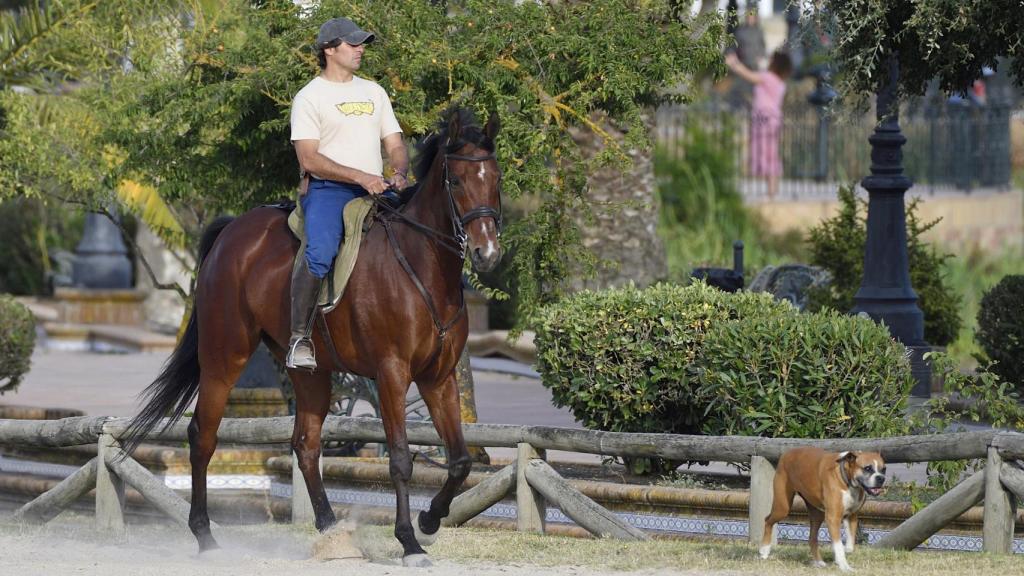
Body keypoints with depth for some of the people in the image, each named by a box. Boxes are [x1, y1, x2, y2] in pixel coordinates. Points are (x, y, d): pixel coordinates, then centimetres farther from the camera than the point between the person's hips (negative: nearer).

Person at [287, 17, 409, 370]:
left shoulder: (374, 92, 20)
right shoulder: (310, 97, 1)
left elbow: (395, 145, 18)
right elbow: (309, 159, -9)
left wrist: (399, 174, -5)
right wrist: (360, 177, -18)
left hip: (376, 191, 6)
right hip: (327, 190, -6)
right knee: (320, 252, -32)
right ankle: (300, 338, -25)